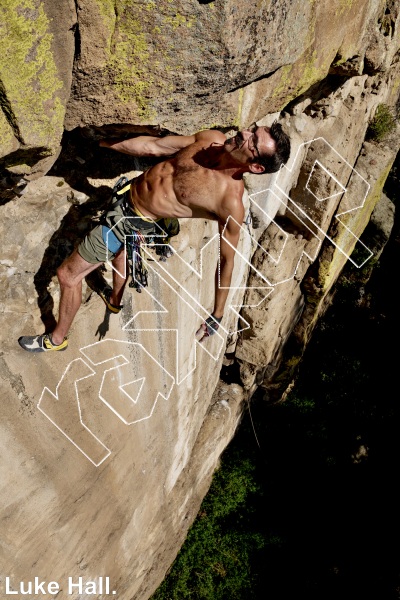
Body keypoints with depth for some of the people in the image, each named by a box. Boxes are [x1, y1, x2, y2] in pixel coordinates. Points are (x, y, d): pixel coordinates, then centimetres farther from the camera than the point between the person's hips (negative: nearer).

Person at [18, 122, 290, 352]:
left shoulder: (231, 201, -30)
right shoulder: (212, 138, -12)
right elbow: (152, 145, -1)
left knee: (68, 275, 4)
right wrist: (106, 143, 10)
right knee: (120, 249, 35)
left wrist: (218, 314, -15)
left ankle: (57, 338, 32)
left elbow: (227, 259, -20)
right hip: (128, 191, 8)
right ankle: (115, 300, 65)